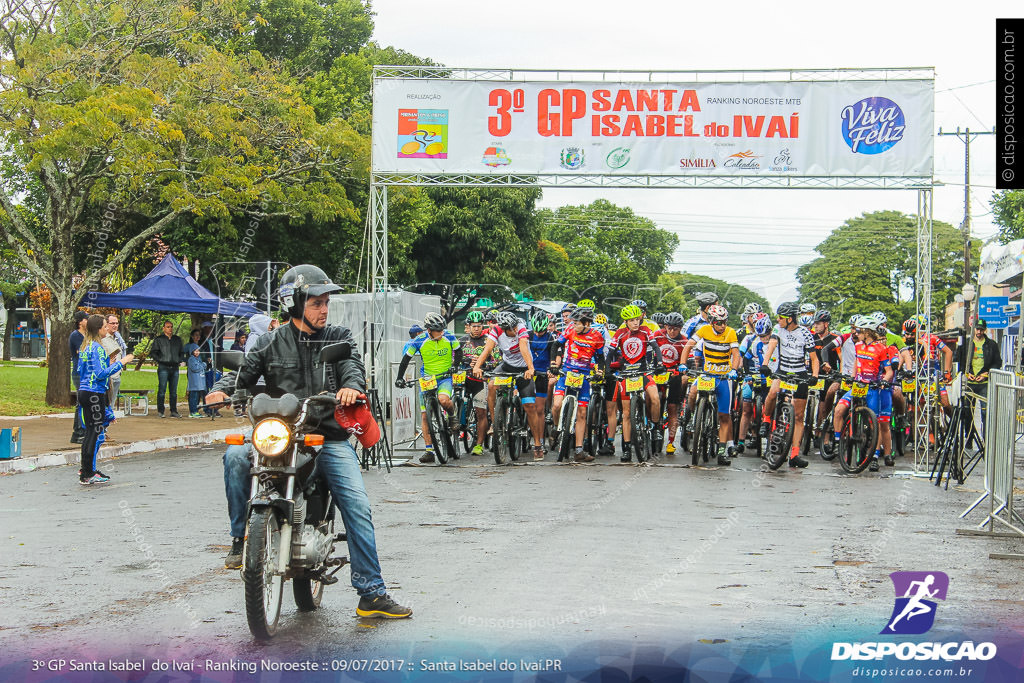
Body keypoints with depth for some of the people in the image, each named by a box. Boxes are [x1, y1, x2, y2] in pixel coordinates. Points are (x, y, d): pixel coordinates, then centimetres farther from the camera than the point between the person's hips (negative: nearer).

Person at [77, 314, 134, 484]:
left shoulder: (84, 346, 13)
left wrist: (106, 364, 19)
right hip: (95, 394, -10)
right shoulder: (97, 348, -15)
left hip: (84, 392, 10)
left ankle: (85, 469, 22)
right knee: (97, 434, -4)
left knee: (90, 432, 17)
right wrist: (120, 363, -16)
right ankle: (87, 475, -2)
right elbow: (101, 374, -20)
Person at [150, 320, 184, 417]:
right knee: (162, 390, -7)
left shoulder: (177, 339, 17)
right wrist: (160, 360, -6)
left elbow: (182, 352, 26)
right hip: (163, 368, -4)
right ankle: (160, 411, -2)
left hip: (175, 368, 4)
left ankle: (173, 411, 9)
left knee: (174, 391, 5)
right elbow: (152, 353, 4)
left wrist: (180, 361, 11)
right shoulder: (159, 339, 4)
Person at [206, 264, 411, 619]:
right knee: (236, 456, -27)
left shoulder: (340, 337, 11)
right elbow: (245, 370, 2)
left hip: (330, 437, 0)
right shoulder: (272, 343, 10)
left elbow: (352, 364, -6)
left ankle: (371, 593, -8)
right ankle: (241, 537, -11)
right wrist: (223, 388, -21)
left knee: (357, 507, -13)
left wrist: (351, 385, -30)